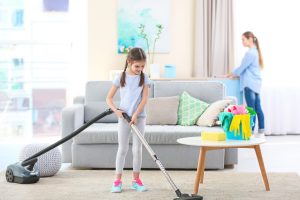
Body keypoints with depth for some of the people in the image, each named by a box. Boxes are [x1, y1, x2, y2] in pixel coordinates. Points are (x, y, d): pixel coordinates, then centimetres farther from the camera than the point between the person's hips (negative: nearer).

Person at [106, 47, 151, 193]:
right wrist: (115, 110, -16)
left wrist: (135, 115, -18)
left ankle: (136, 180, 14)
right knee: (122, 149, 1)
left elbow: (144, 99, -7)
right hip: (123, 117, -1)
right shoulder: (120, 78, -1)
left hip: (139, 117, 1)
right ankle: (117, 180, 6)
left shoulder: (144, 78, 0)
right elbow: (109, 98, 1)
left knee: (137, 149, 4)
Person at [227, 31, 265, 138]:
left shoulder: (250, 53, -13)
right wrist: (236, 74, 18)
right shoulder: (255, 51, 17)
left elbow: (242, 67, -10)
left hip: (250, 84, -10)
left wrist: (232, 74, 5)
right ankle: (261, 132, 10)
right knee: (258, 108, 9)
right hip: (256, 84, 10)